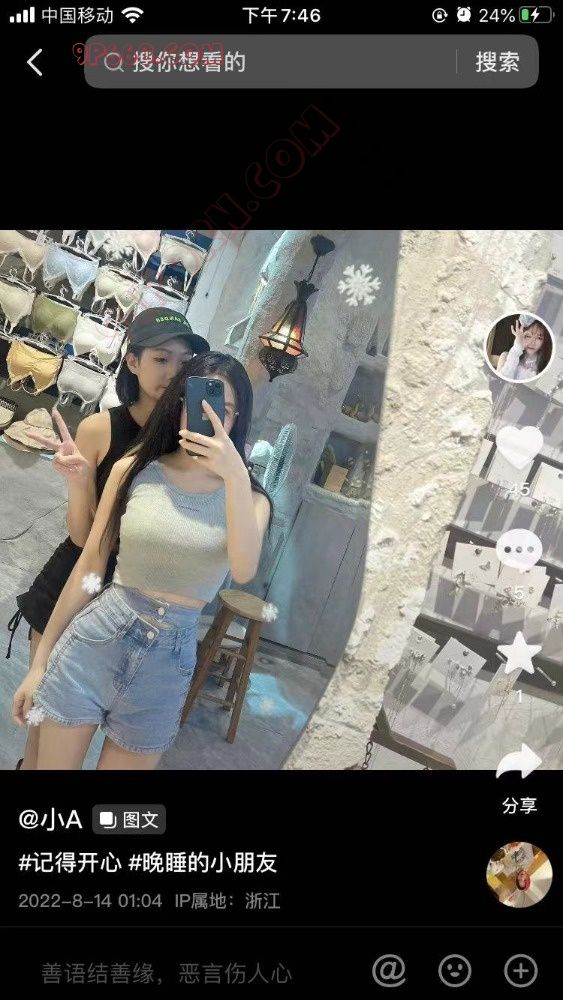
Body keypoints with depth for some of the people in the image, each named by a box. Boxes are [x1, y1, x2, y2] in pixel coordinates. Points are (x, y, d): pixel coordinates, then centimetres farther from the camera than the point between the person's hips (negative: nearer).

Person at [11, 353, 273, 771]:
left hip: (169, 660, 1)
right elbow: (89, 566, 1)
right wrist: (40, 661, 5)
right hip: (95, 639, 0)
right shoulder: (133, 470, -3)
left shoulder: (249, 496, -2)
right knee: (50, 764, 10)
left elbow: (243, 571, -21)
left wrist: (236, 475, -31)